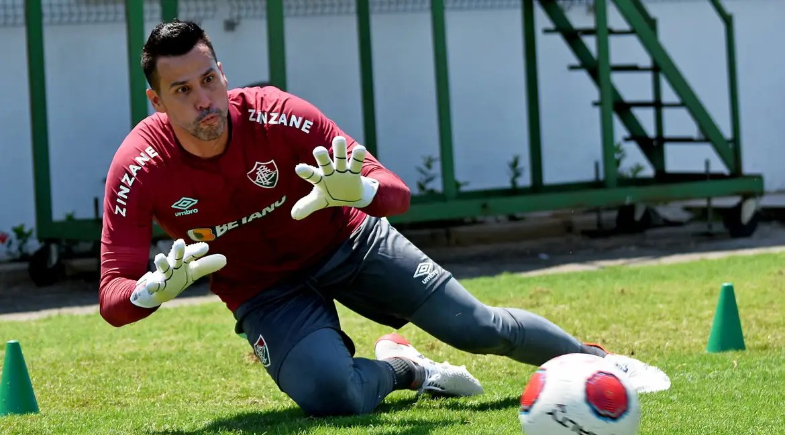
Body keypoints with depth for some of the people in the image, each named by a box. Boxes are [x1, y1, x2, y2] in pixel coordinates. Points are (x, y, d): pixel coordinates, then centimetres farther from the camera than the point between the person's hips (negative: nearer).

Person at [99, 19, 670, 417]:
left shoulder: (277, 115, -25)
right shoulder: (138, 168, -24)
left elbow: (397, 193, -23)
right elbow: (113, 300, -25)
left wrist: (356, 191, -47)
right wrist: (156, 289, -49)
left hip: (348, 243, 0)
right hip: (266, 293, 0)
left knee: (478, 328, -4)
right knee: (330, 396, -29)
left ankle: (599, 362, 26)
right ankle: (402, 370, 7)